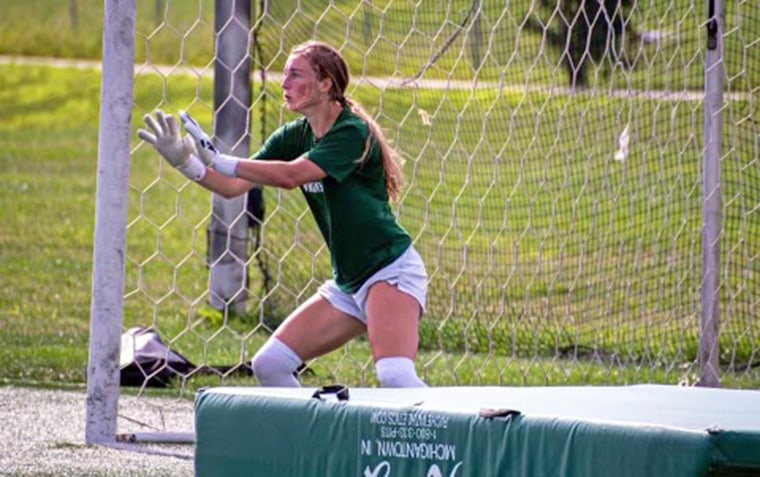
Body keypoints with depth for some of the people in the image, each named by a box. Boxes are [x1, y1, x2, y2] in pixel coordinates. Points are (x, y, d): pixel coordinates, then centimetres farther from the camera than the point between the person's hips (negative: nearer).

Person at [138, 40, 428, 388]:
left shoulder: (352, 132, -17)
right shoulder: (294, 136, 7)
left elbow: (291, 175, -30)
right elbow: (233, 186, 2)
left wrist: (219, 162, -31)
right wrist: (185, 163, -13)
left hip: (390, 271, -9)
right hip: (347, 282, 9)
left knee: (395, 375, -28)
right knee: (269, 365, 2)